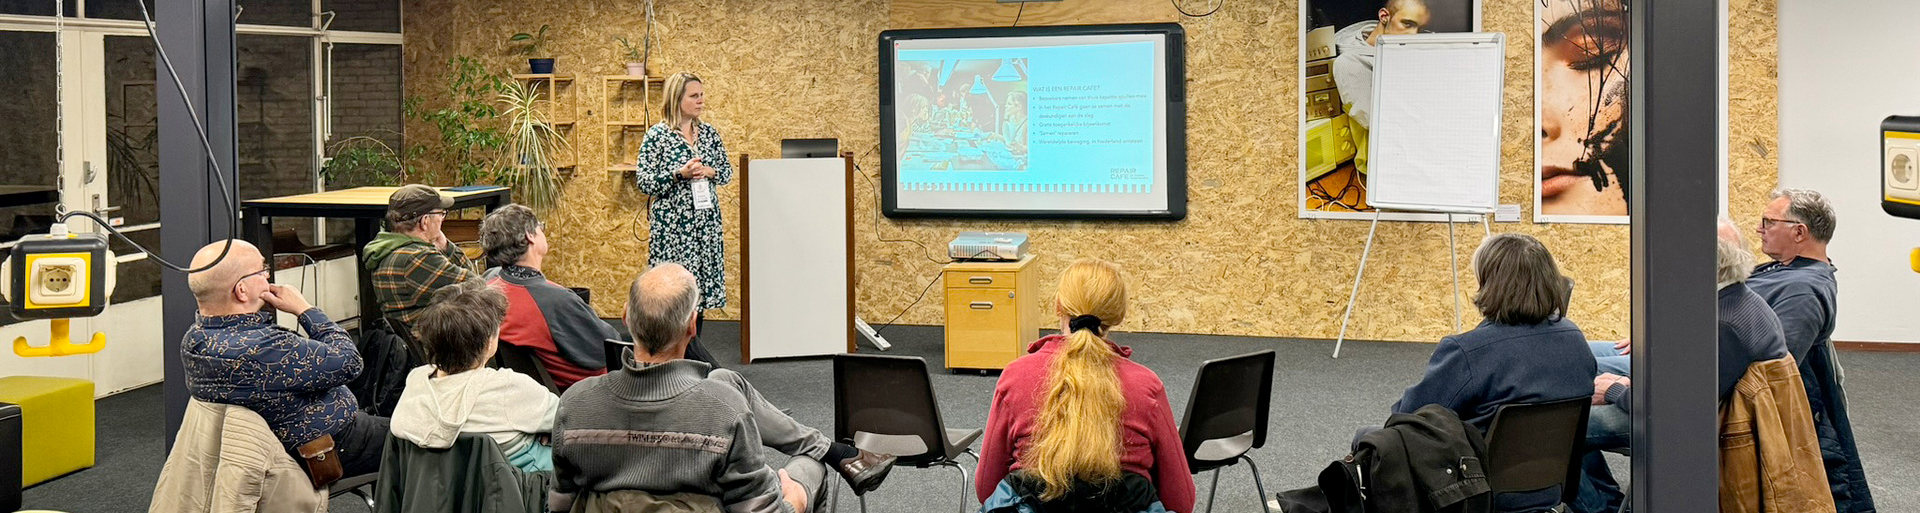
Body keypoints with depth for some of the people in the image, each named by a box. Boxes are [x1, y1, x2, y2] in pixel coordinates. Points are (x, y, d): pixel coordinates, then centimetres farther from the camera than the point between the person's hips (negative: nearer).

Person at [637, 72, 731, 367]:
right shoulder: (657, 135, -6)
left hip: (706, 222, 5)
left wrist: (709, 171, -5)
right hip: (673, 224, -5)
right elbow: (644, 182, -8)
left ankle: (692, 352, 16)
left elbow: (727, 172, 16)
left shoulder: (708, 133, 10)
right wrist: (680, 174, -17)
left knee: (701, 284, 6)